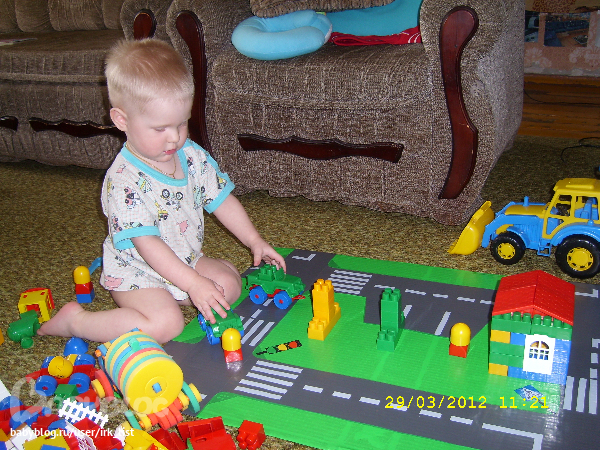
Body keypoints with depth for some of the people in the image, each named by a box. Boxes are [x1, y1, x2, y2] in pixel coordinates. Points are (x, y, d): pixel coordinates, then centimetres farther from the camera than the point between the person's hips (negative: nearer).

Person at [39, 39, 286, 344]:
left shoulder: (192, 155, -5)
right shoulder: (124, 181, -26)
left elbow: (221, 200, 6)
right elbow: (148, 244, -30)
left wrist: (254, 241, 1)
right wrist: (193, 284, -34)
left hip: (186, 260, 7)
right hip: (136, 272, -7)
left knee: (230, 284, -8)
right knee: (165, 324, -26)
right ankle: (74, 320, -9)